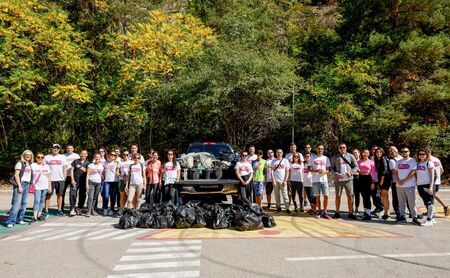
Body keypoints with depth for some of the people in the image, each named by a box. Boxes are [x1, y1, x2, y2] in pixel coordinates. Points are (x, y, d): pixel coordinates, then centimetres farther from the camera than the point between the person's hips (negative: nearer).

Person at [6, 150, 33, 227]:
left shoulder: (30, 164, 16)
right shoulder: (20, 163, -4)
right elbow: (16, 175, -10)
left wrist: (30, 185, 9)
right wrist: (19, 185, -16)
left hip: (27, 184, 7)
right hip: (20, 184, -7)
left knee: (24, 203, 8)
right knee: (17, 203, -12)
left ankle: (19, 219, 16)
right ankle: (10, 221, -10)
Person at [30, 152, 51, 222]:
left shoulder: (47, 166, 9)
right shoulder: (33, 166, 0)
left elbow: (49, 176, 12)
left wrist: (50, 186, 9)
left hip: (45, 186, 4)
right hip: (37, 186, -4)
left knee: (42, 200, 7)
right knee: (37, 201, -11)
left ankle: (39, 215, 15)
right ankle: (34, 216, -12)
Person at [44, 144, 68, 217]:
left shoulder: (63, 157, 11)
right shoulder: (47, 157, 6)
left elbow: (65, 168, 11)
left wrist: (64, 177, 3)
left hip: (60, 179, 2)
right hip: (50, 179, -2)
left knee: (59, 194, 7)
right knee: (48, 195, 0)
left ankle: (59, 210, 14)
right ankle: (46, 211, 3)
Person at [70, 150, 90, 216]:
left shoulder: (88, 163, 8)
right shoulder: (76, 161, 6)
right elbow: (72, 170, 5)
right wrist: (72, 180, -4)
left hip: (83, 182, 1)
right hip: (75, 181, -1)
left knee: (82, 195, 6)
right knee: (73, 194, -10)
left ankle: (79, 209, 18)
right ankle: (72, 209, -8)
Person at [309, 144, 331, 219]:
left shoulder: (326, 158, 11)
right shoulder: (313, 158, 7)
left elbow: (329, 169, 9)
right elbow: (309, 169, 3)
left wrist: (325, 171, -13)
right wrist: (316, 170, -13)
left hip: (324, 180, 1)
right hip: (315, 180, -1)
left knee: (326, 196, -5)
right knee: (317, 196, 4)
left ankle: (325, 212, 3)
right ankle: (318, 211, 15)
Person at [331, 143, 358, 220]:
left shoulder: (350, 156, 7)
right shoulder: (334, 157, 7)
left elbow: (356, 166, 7)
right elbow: (332, 168, 5)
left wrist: (351, 172, -10)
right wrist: (337, 174, -12)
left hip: (348, 179, 0)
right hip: (338, 180, 0)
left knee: (350, 196, 1)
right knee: (338, 196, 7)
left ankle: (350, 213, 11)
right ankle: (337, 213, 17)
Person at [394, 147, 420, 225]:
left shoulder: (412, 161, -2)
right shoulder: (399, 162, 15)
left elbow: (413, 172, -10)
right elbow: (396, 172, 14)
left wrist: (404, 181, -13)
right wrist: (398, 180, -3)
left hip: (409, 185, -5)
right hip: (399, 185, 5)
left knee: (412, 202, -5)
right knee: (401, 202, 9)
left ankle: (414, 217, 3)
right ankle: (402, 217, 16)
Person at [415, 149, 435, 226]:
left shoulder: (429, 163, -3)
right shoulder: (418, 163, 13)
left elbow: (432, 175, -7)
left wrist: (431, 186, -15)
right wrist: (417, 184, 8)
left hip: (428, 185, -6)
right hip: (420, 185, 6)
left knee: (430, 203, -3)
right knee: (426, 203, 11)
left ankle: (429, 220, -3)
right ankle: (432, 218, 21)